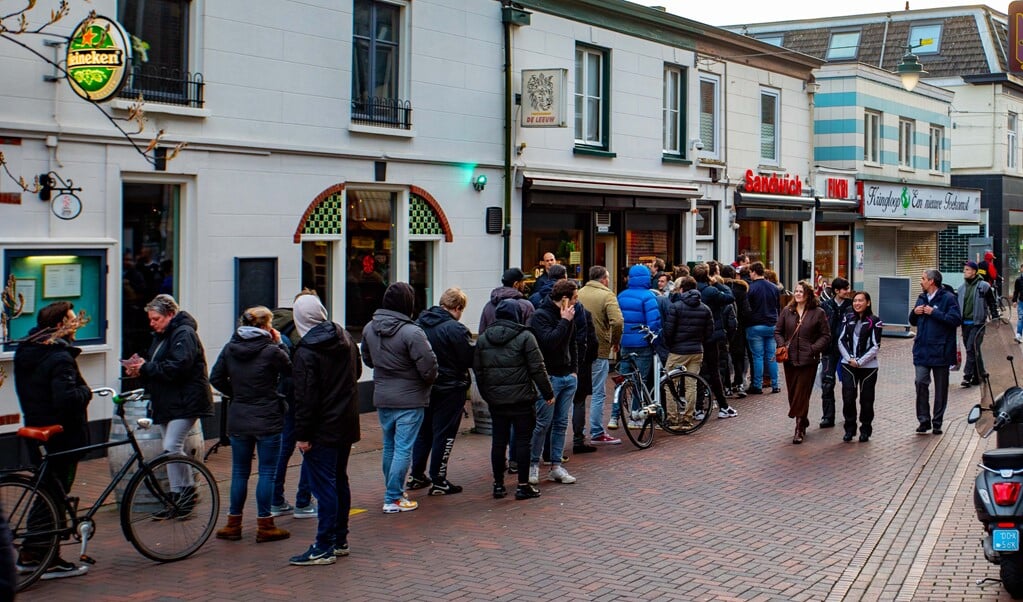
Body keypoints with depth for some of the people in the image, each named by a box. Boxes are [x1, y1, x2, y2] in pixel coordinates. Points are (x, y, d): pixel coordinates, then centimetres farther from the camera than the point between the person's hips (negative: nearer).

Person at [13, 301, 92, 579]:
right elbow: (66, 399, -31)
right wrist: (86, 392, -12)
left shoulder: (25, 351, 9)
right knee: (55, 496, 0)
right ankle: (50, 561, 7)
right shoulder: (60, 358, -21)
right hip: (61, 436, -9)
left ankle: (29, 554, 25)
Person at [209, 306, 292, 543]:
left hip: (238, 420, 5)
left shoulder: (230, 348, 2)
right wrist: (279, 344, 2)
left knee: (239, 472, 14)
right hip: (267, 421, -5)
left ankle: (233, 524, 20)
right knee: (267, 472, 4)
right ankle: (264, 526, 8)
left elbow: (216, 378, 7)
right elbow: (291, 372, 0)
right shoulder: (271, 350, -14)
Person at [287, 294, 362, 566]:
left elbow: (305, 398, -19)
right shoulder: (345, 339, 6)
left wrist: (302, 434, -16)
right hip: (347, 425, 8)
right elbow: (357, 372, 20)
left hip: (322, 430, -8)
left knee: (324, 486, -4)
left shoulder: (306, 352, -18)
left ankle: (324, 547, 0)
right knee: (340, 480, 16)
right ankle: (340, 540, 25)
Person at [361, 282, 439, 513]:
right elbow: (428, 366, -19)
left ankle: (393, 491, 31)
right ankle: (393, 499, 3)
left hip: (382, 398, 7)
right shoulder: (411, 332, -21)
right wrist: (429, 381, 1)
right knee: (403, 449, 1)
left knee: (389, 446, 19)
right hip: (409, 399, -7)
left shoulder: (370, 329, 1)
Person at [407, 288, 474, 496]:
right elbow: (470, 359, -16)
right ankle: (438, 481, 5)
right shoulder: (455, 329, -20)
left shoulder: (420, 323, 3)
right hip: (449, 388, -7)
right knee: (444, 434, 2)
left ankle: (416, 476, 25)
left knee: (423, 431, 18)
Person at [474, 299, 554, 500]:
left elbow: (478, 370, 10)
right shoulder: (525, 337, -8)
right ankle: (523, 486, 4)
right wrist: (548, 393, -2)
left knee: (498, 440, 10)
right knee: (523, 440, 2)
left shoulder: (483, 339, 7)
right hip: (521, 398, -4)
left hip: (495, 399, 5)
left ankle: (498, 485, 16)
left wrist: (486, 395, 18)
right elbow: (537, 369, -10)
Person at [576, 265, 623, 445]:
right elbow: (617, 321, -22)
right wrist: (615, 341, -6)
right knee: (598, 393, 1)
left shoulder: (579, 293, 7)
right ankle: (597, 433, 3)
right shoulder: (606, 295, -9)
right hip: (599, 350, -6)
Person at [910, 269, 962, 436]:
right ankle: (924, 420, -1)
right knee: (920, 382, -8)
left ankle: (937, 422, 15)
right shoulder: (922, 298, 14)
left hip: (940, 351, -5)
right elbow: (913, 322, 23)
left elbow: (956, 319, -18)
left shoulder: (948, 298, -7)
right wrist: (914, 313, 1)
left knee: (941, 388, 6)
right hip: (922, 350, 5)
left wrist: (934, 313, -18)